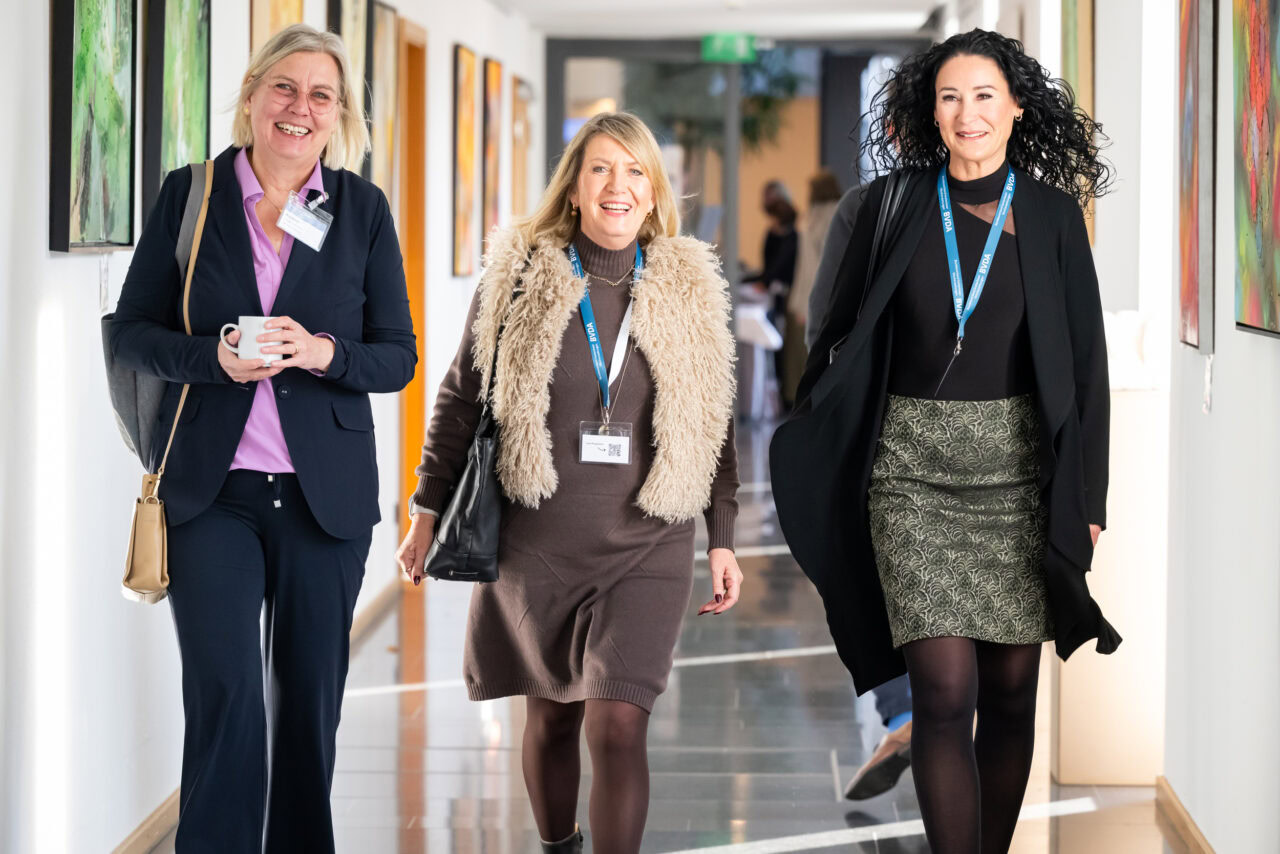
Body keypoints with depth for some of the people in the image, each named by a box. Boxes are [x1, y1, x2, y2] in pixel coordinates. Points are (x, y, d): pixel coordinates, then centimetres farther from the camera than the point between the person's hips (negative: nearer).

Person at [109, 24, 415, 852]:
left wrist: (322, 353, -15)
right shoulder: (189, 194, 3)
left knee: (311, 698, 9)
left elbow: (398, 356, 5)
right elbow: (132, 331, 4)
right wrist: (214, 358, -15)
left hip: (324, 494, 2)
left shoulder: (363, 208, 5)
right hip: (212, 491, -1)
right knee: (224, 691, -12)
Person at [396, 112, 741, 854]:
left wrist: (724, 540, 8)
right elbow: (463, 398, 6)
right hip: (537, 543, 0)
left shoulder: (690, 290, 4)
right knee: (552, 713, 12)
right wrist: (429, 512, 7)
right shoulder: (520, 275, -1)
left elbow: (714, 423, 10)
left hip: (646, 548, 0)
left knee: (618, 723, -11)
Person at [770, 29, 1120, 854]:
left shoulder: (1052, 214, 3)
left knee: (1010, 691, 3)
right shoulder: (895, 206, 3)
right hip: (913, 468, -1)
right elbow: (847, 333, 10)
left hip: (1020, 468, 1)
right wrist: (805, 434, 5)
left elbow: (1085, 356, 3)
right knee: (944, 689, -11)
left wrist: (1087, 497, 0)